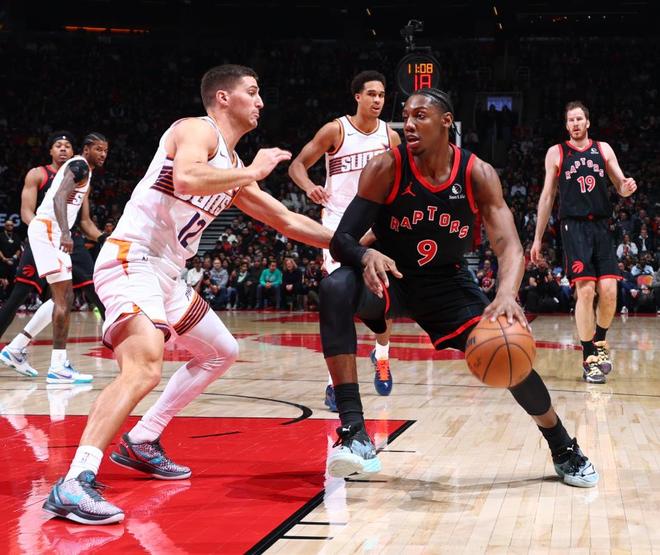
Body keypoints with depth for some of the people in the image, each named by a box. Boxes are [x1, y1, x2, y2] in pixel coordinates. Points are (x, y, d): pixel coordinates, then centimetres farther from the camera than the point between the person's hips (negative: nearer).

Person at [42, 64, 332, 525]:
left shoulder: (233, 168, 19)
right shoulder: (198, 129, -7)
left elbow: (285, 220, 26)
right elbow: (186, 180, -30)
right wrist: (252, 172, -16)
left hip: (167, 275, 10)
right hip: (130, 259, -10)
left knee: (221, 352, 23)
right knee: (144, 369, -30)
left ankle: (141, 443, 25)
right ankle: (74, 484, -34)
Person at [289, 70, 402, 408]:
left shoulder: (390, 136, 1)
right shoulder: (335, 130, -10)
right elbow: (297, 165, -8)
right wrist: (309, 187, -28)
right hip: (339, 221, -4)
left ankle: (381, 356, 35)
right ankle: (334, 379, -10)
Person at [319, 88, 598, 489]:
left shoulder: (478, 174, -15)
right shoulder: (386, 169, -18)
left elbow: (509, 245, -22)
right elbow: (341, 239, -20)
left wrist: (507, 294, -45)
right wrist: (366, 255, -45)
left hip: (448, 283, 1)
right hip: (392, 278, -1)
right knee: (336, 288, -33)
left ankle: (564, 449, 17)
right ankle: (354, 432, -34)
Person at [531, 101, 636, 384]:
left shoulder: (603, 149, 12)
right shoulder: (556, 153, 6)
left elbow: (620, 185, 13)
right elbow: (547, 197, 8)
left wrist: (626, 187, -13)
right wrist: (537, 238, 6)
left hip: (601, 227, 3)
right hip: (574, 227, -3)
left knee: (608, 290, -6)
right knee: (585, 290, -12)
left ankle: (600, 341, 21)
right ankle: (589, 360, -5)